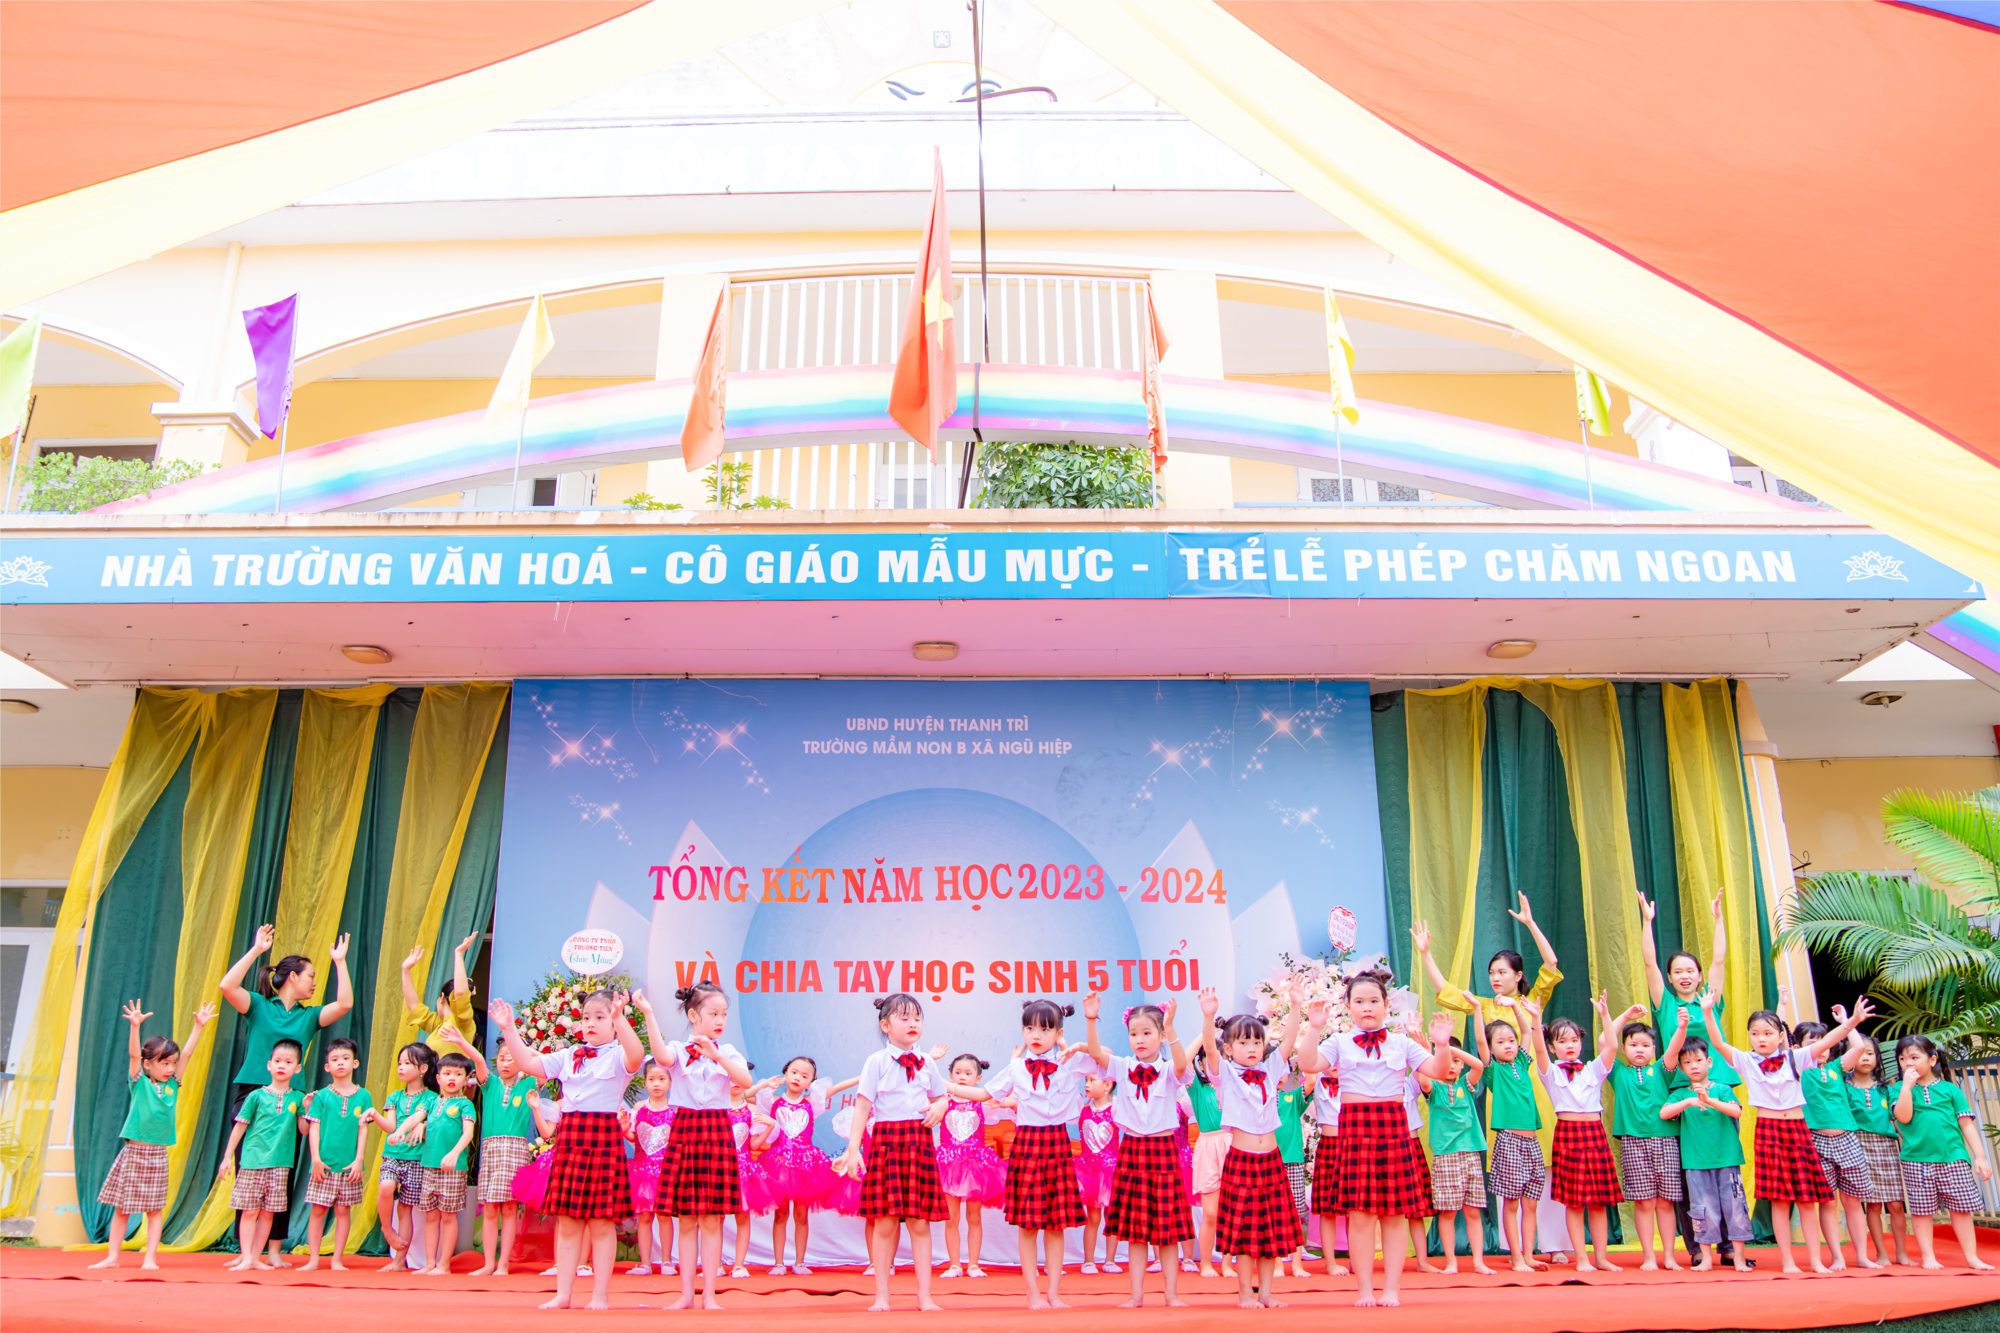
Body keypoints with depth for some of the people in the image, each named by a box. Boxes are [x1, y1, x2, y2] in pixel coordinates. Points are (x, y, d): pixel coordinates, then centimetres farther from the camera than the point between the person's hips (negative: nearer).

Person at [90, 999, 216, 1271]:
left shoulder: (172, 1085, 7)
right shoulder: (139, 1083, -2)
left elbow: (186, 1053, 7)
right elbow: (133, 1055, -16)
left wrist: (199, 1026, 4)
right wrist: (135, 1026, -29)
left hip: (157, 1154, 2)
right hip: (133, 1152, -2)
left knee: (154, 1209, 3)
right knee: (121, 1207, 6)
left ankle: (150, 1257, 7)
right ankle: (112, 1256, 16)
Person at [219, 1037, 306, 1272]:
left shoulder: (296, 1098, 7)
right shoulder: (257, 1096, 3)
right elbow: (240, 1126, 6)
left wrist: (306, 1109, -11)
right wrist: (228, 1156, 4)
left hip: (280, 1163, 1)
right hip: (253, 1159, -1)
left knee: (268, 1212, 4)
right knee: (250, 1211, -3)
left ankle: (256, 1257, 12)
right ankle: (246, 1257, 3)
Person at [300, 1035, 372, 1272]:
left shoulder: (363, 1095, 4)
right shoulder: (321, 1096, 3)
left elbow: (363, 1129, 2)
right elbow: (313, 1128, 0)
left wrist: (358, 1159, -4)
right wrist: (316, 1158, -9)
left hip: (349, 1164, 0)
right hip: (324, 1163, 0)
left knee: (343, 1210, 4)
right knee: (318, 1209, 2)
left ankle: (337, 1260, 12)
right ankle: (313, 1259, 12)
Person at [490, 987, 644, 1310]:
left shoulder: (617, 1055, -4)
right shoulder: (569, 1056, 15)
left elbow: (636, 1056, -28)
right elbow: (528, 1062, 17)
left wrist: (620, 1019, -40)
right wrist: (509, 1029, 9)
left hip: (604, 1137, -6)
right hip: (570, 1136, 6)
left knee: (601, 1220, -1)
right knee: (568, 1219, 9)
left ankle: (600, 1295, 8)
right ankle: (563, 1293, 18)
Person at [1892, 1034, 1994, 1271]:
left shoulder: (1949, 1089, 6)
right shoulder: (1901, 1089, 5)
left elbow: (1966, 1123, 6)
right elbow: (1903, 1117, -11)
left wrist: (1980, 1156, 0)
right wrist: (1908, 1085, -11)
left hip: (1953, 1157, 0)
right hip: (1917, 1159, 0)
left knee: (1961, 1207, 4)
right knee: (1921, 1211, 3)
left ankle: (1972, 1256, 15)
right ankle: (1928, 1257, 12)